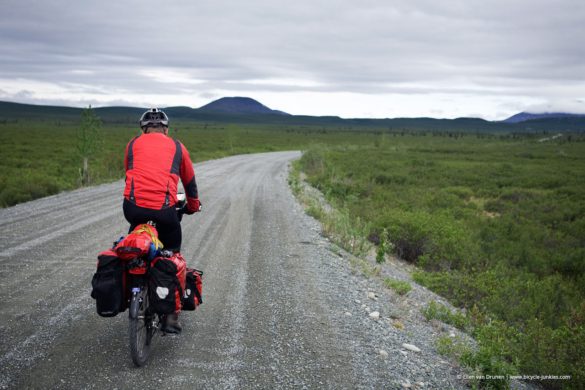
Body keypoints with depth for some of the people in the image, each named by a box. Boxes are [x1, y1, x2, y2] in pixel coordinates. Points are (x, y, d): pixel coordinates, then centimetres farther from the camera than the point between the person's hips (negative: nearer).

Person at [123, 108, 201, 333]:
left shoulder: (134, 144, 20)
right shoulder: (177, 147, 18)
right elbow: (189, 182, 28)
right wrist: (193, 206, 46)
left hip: (133, 207, 1)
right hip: (164, 210, -1)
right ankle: (171, 317, 15)